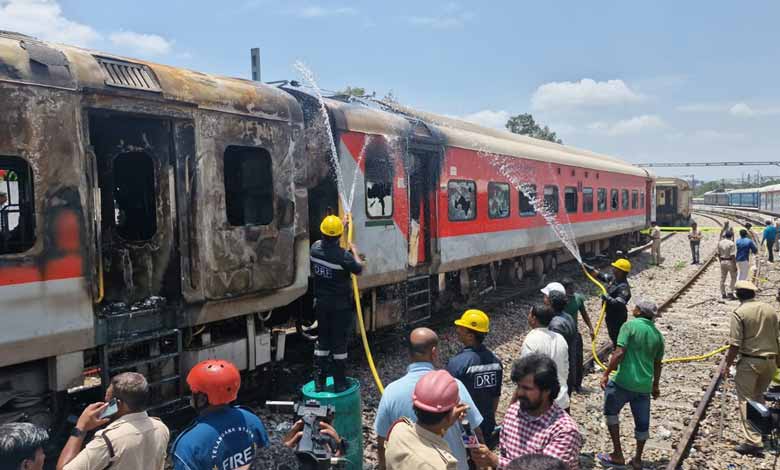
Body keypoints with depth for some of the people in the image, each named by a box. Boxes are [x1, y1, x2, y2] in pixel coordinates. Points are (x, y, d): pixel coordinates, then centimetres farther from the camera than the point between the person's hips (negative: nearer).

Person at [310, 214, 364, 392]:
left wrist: (342, 224, 29)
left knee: (322, 341, 15)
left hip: (321, 303, 5)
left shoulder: (315, 248, -5)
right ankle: (339, 383, 13)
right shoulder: (343, 255, -22)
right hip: (341, 306, -5)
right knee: (339, 343, 4)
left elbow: (324, 241, 19)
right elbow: (359, 269, -6)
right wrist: (354, 251, 9)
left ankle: (319, 381, 19)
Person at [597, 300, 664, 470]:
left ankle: (617, 454, 12)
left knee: (611, 412, 14)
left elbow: (619, 353, -18)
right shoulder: (657, 334, 8)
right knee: (642, 422, 15)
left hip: (624, 381, -5)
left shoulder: (630, 325, -9)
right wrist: (655, 385, 26)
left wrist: (606, 374, -13)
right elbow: (657, 364, 15)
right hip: (645, 385, 5)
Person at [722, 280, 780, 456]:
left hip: (750, 361, -6)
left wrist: (727, 365, -6)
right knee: (759, 395, 24)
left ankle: (753, 441, -4)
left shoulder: (739, 313, -13)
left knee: (746, 400, 0)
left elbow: (735, 344, -15)